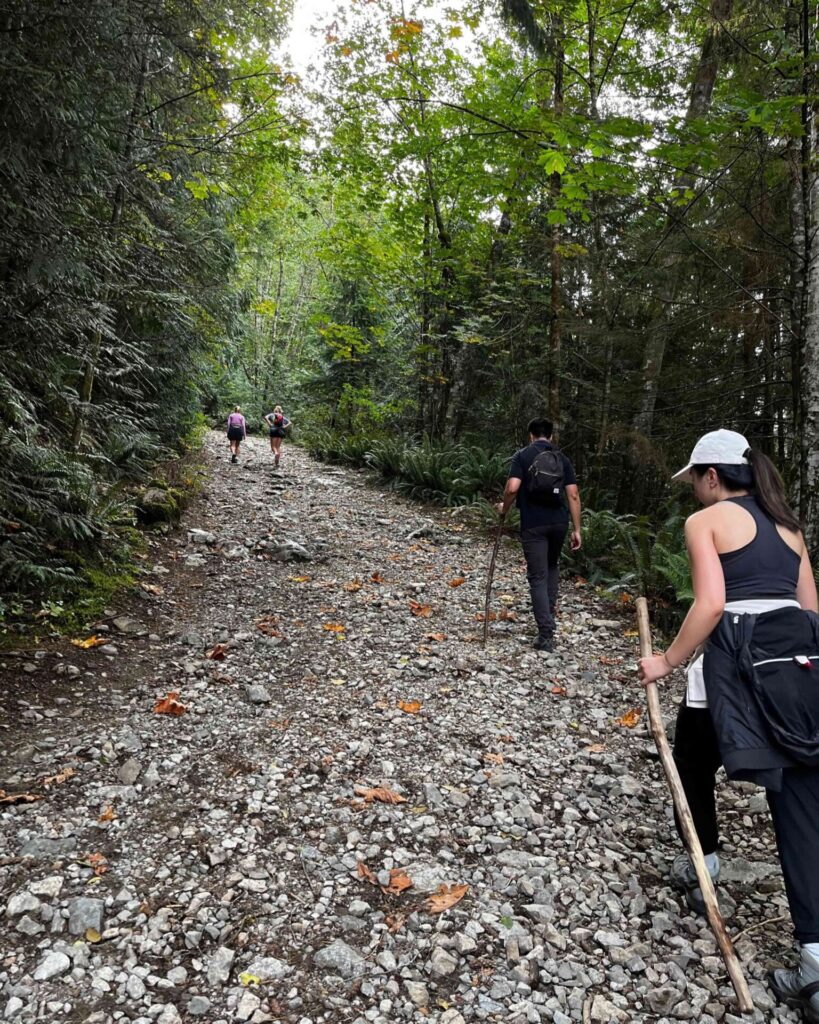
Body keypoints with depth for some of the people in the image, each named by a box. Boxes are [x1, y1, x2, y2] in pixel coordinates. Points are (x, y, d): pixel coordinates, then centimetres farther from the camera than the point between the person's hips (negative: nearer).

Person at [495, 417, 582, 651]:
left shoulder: (522, 456, -1)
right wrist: (576, 529, 6)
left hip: (533, 525, -3)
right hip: (559, 522, 4)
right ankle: (550, 614, 29)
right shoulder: (562, 458, 8)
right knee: (552, 566, 28)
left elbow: (512, 488, -15)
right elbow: (573, 495, 2)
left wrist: (504, 508, 4)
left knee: (538, 577, 0)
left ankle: (546, 635, -3)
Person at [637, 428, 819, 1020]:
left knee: (694, 765, 22)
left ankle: (702, 870, 39)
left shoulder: (706, 520, 0)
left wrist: (668, 662, -5)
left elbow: (711, 603, -13)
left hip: (740, 661, -6)